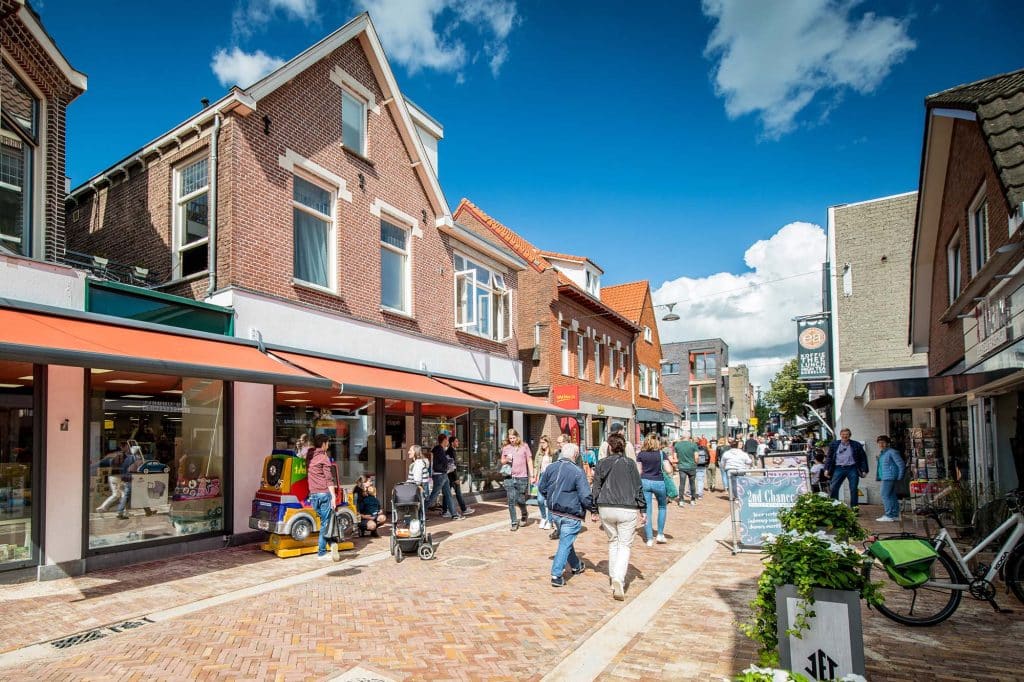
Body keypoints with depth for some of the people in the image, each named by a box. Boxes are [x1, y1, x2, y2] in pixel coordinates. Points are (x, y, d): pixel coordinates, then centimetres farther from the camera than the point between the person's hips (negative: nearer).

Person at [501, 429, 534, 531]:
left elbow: (529, 461, 4)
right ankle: (514, 523, 9)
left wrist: (531, 475, -2)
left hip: (522, 478, -2)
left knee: (520, 501, 2)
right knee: (511, 501, 0)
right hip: (509, 478, 2)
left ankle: (524, 516, 31)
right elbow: (502, 461, 19)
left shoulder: (524, 446, 3)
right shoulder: (506, 448, 9)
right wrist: (506, 460, -4)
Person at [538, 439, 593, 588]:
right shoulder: (578, 472, -18)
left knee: (566, 540, 24)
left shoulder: (550, 468, -1)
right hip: (571, 515, -6)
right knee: (565, 543, 2)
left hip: (554, 512, 6)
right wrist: (593, 508, -1)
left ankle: (576, 566, 42)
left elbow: (541, 488, 10)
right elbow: (585, 496, -18)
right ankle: (556, 575, 0)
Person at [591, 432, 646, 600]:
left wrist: (595, 511, 13)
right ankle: (618, 579, -14)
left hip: (606, 509, 2)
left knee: (612, 542, 21)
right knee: (625, 545, 3)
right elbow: (638, 488, 1)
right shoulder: (630, 463, 0)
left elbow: (596, 488, 5)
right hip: (627, 510, -2)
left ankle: (614, 577, 26)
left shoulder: (602, 464, 3)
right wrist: (641, 510, 7)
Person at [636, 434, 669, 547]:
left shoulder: (640, 455, 3)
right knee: (662, 507, 22)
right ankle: (660, 534, 20)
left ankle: (650, 539, 6)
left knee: (647, 510, 5)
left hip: (645, 482, 1)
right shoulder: (661, 454, -2)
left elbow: (638, 472, 4)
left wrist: (638, 485, 13)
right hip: (659, 482, -1)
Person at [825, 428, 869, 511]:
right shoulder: (834, 444, 8)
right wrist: (826, 469, 0)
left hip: (852, 469, -1)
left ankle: (854, 508, 10)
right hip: (838, 468, 1)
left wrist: (864, 470, -1)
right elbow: (829, 457, 8)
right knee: (833, 488, -4)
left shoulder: (856, 445, 4)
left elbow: (863, 458, 6)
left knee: (853, 489, 2)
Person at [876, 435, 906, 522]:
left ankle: (889, 516, -9)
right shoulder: (883, 453, 16)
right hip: (885, 478, 10)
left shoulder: (892, 452, -12)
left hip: (889, 477, -10)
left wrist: (899, 478, -11)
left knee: (885, 496, -11)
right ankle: (895, 515, 17)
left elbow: (901, 465, -14)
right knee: (892, 496, 12)